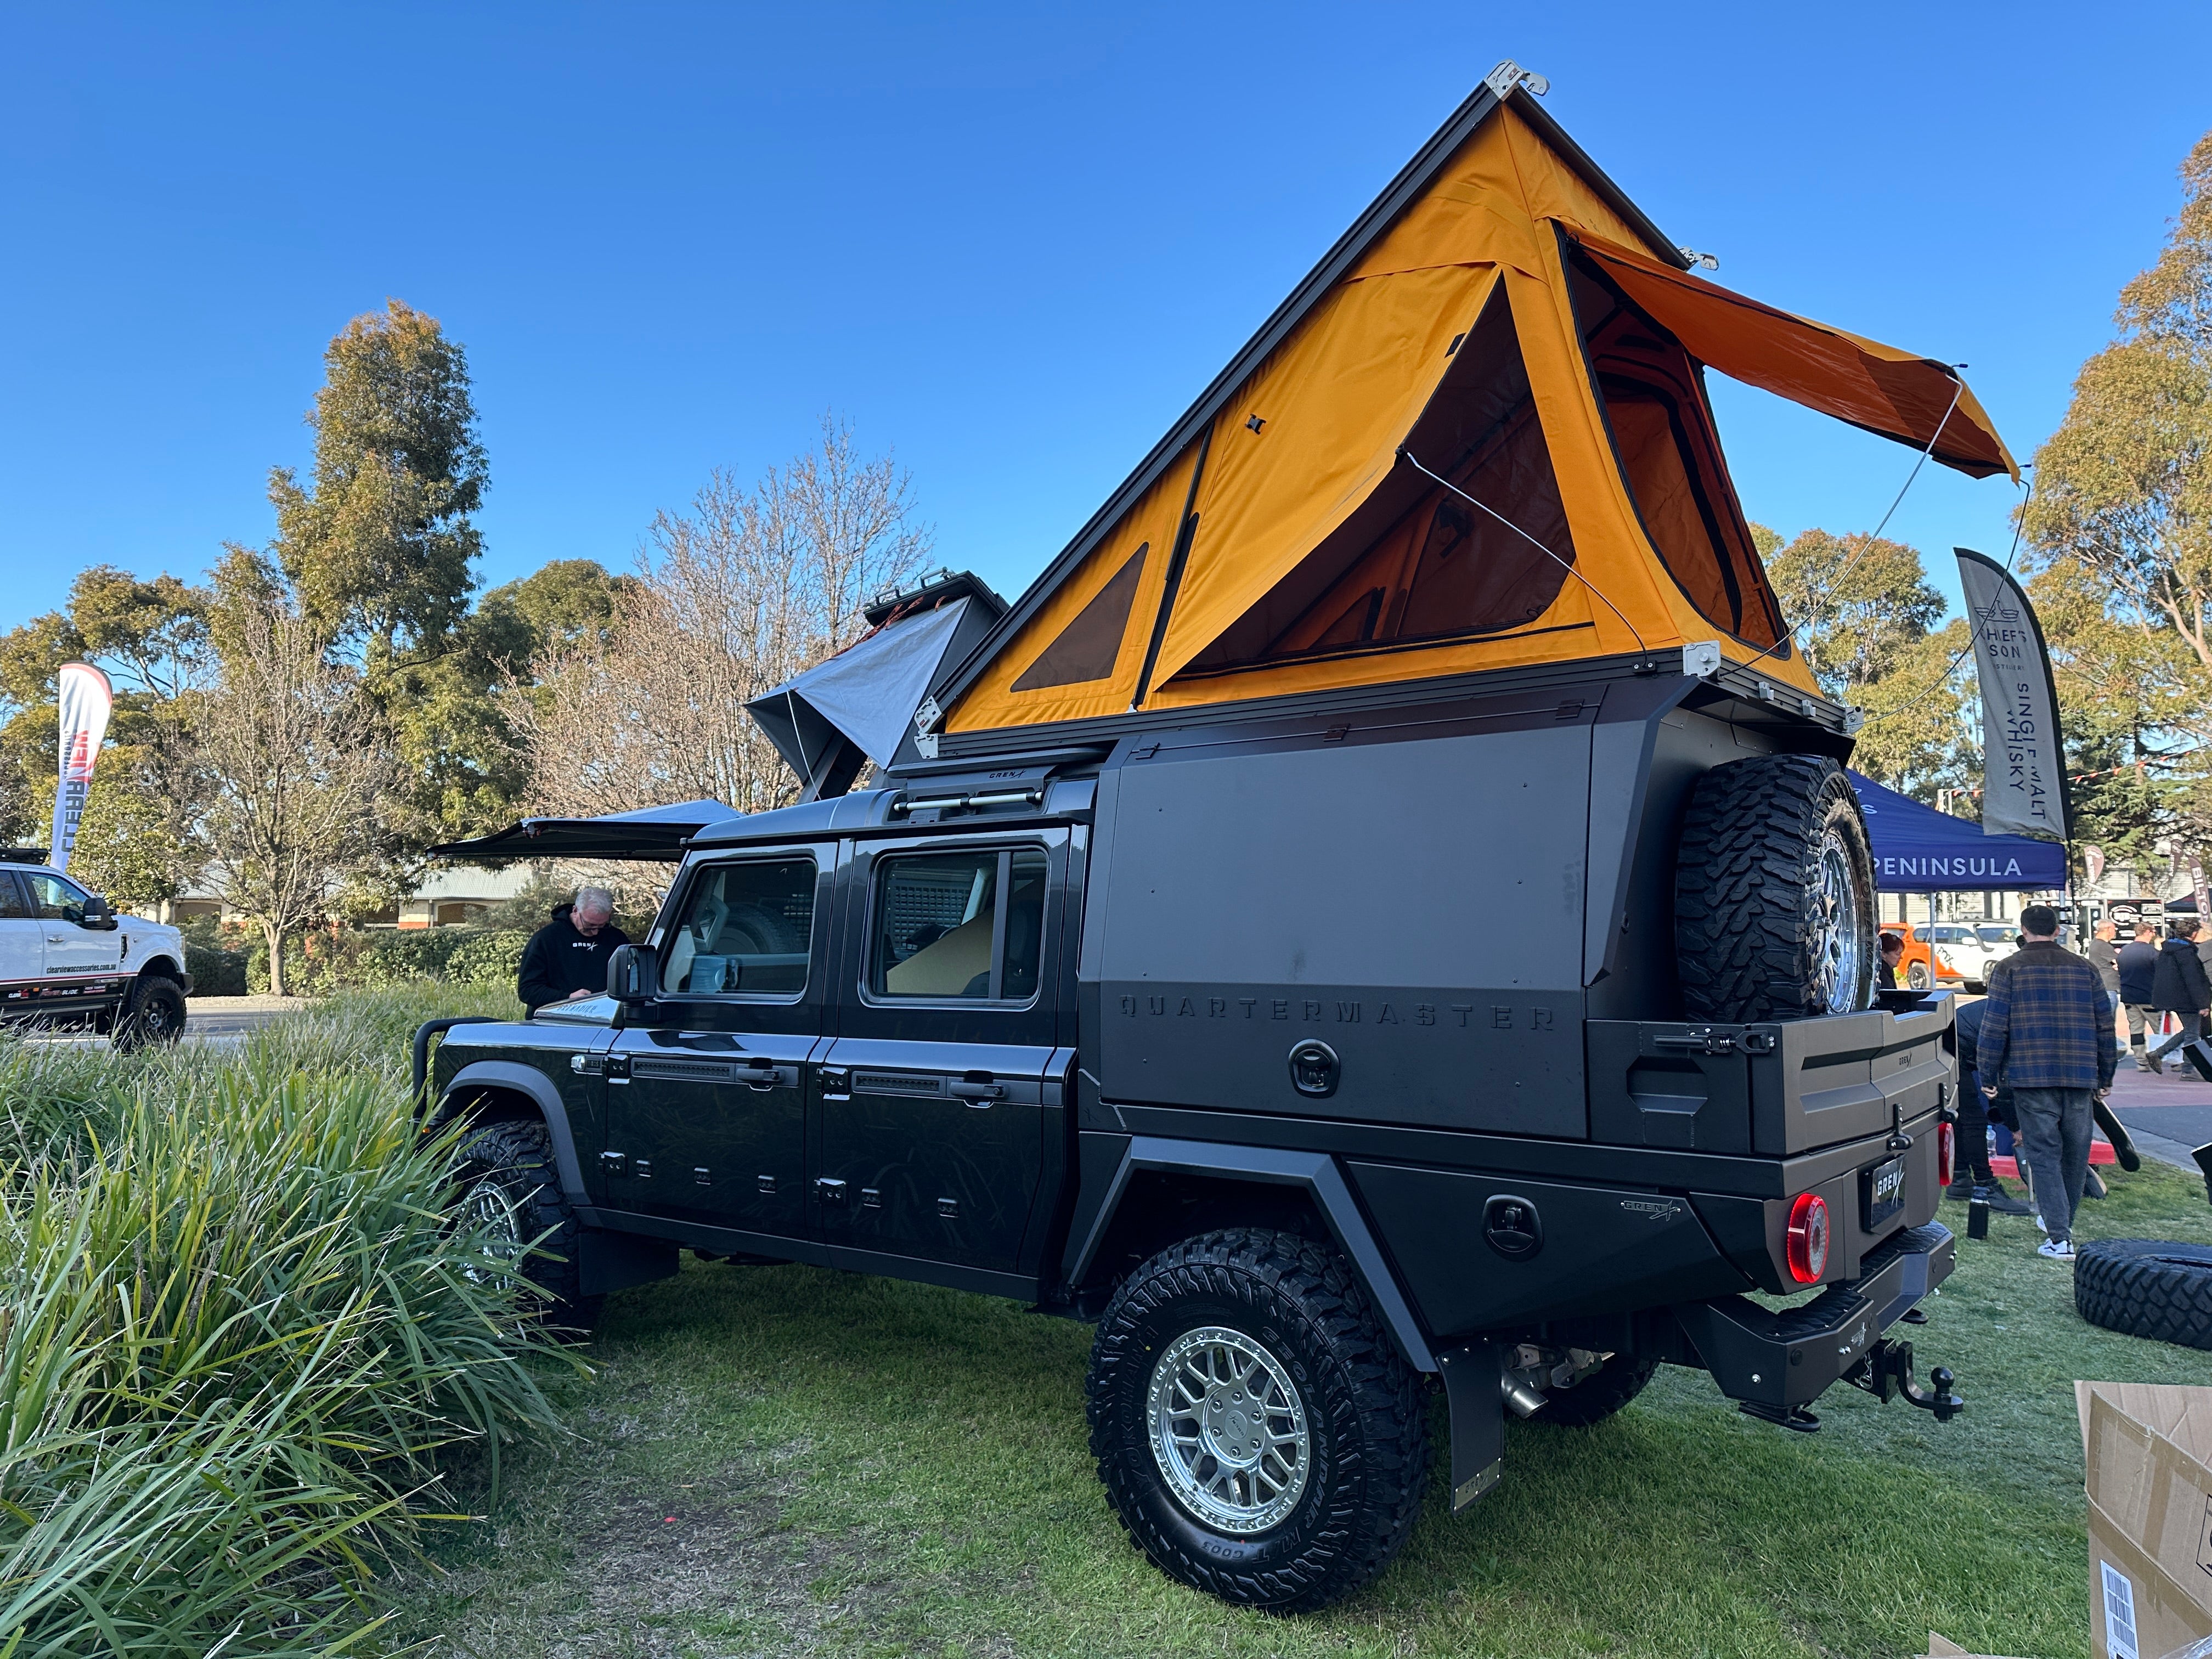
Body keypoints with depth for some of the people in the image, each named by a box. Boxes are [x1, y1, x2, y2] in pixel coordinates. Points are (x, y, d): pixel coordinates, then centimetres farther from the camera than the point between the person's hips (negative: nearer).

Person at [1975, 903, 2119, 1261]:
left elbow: (1994, 1026, -4)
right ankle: (2062, 1221, 30)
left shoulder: (2009, 969, -1)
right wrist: (2105, 1077, 22)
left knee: (2044, 1154, -2)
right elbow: (2105, 1026, 13)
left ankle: (2060, 1239, -8)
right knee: (2075, 1153, 16)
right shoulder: (2084, 969, 10)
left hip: (2032, 1076, -3)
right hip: (2081, 1077, 4)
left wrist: (1988, 1076, 3)